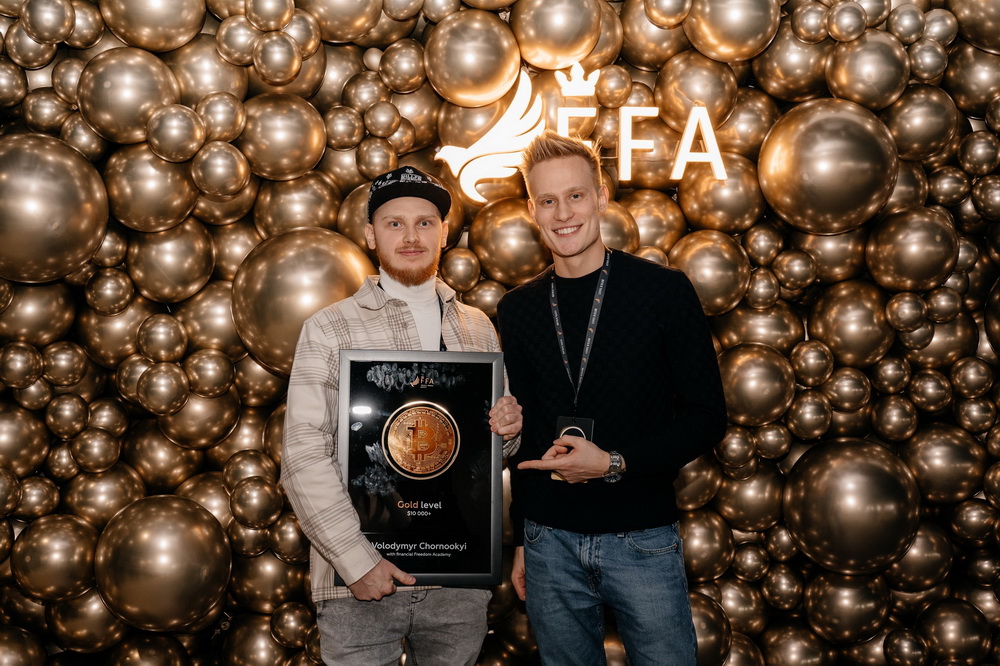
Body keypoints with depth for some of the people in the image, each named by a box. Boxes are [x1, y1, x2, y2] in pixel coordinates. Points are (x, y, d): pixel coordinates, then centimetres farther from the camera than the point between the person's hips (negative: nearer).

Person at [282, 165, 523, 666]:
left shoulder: (478, 328, 10)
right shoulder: (329, 329, -2)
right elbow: (303, 457, -10)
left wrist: (508, 432, -4)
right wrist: (358, 559, -17)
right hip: (360, 585, -3)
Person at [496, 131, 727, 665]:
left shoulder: (664, 290, -6)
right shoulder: (517, 310, 4)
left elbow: (706, 416, -5)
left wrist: (613, 463, -16)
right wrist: (519, 540, 13)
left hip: (643, 539, -2)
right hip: (550, 542, 3)